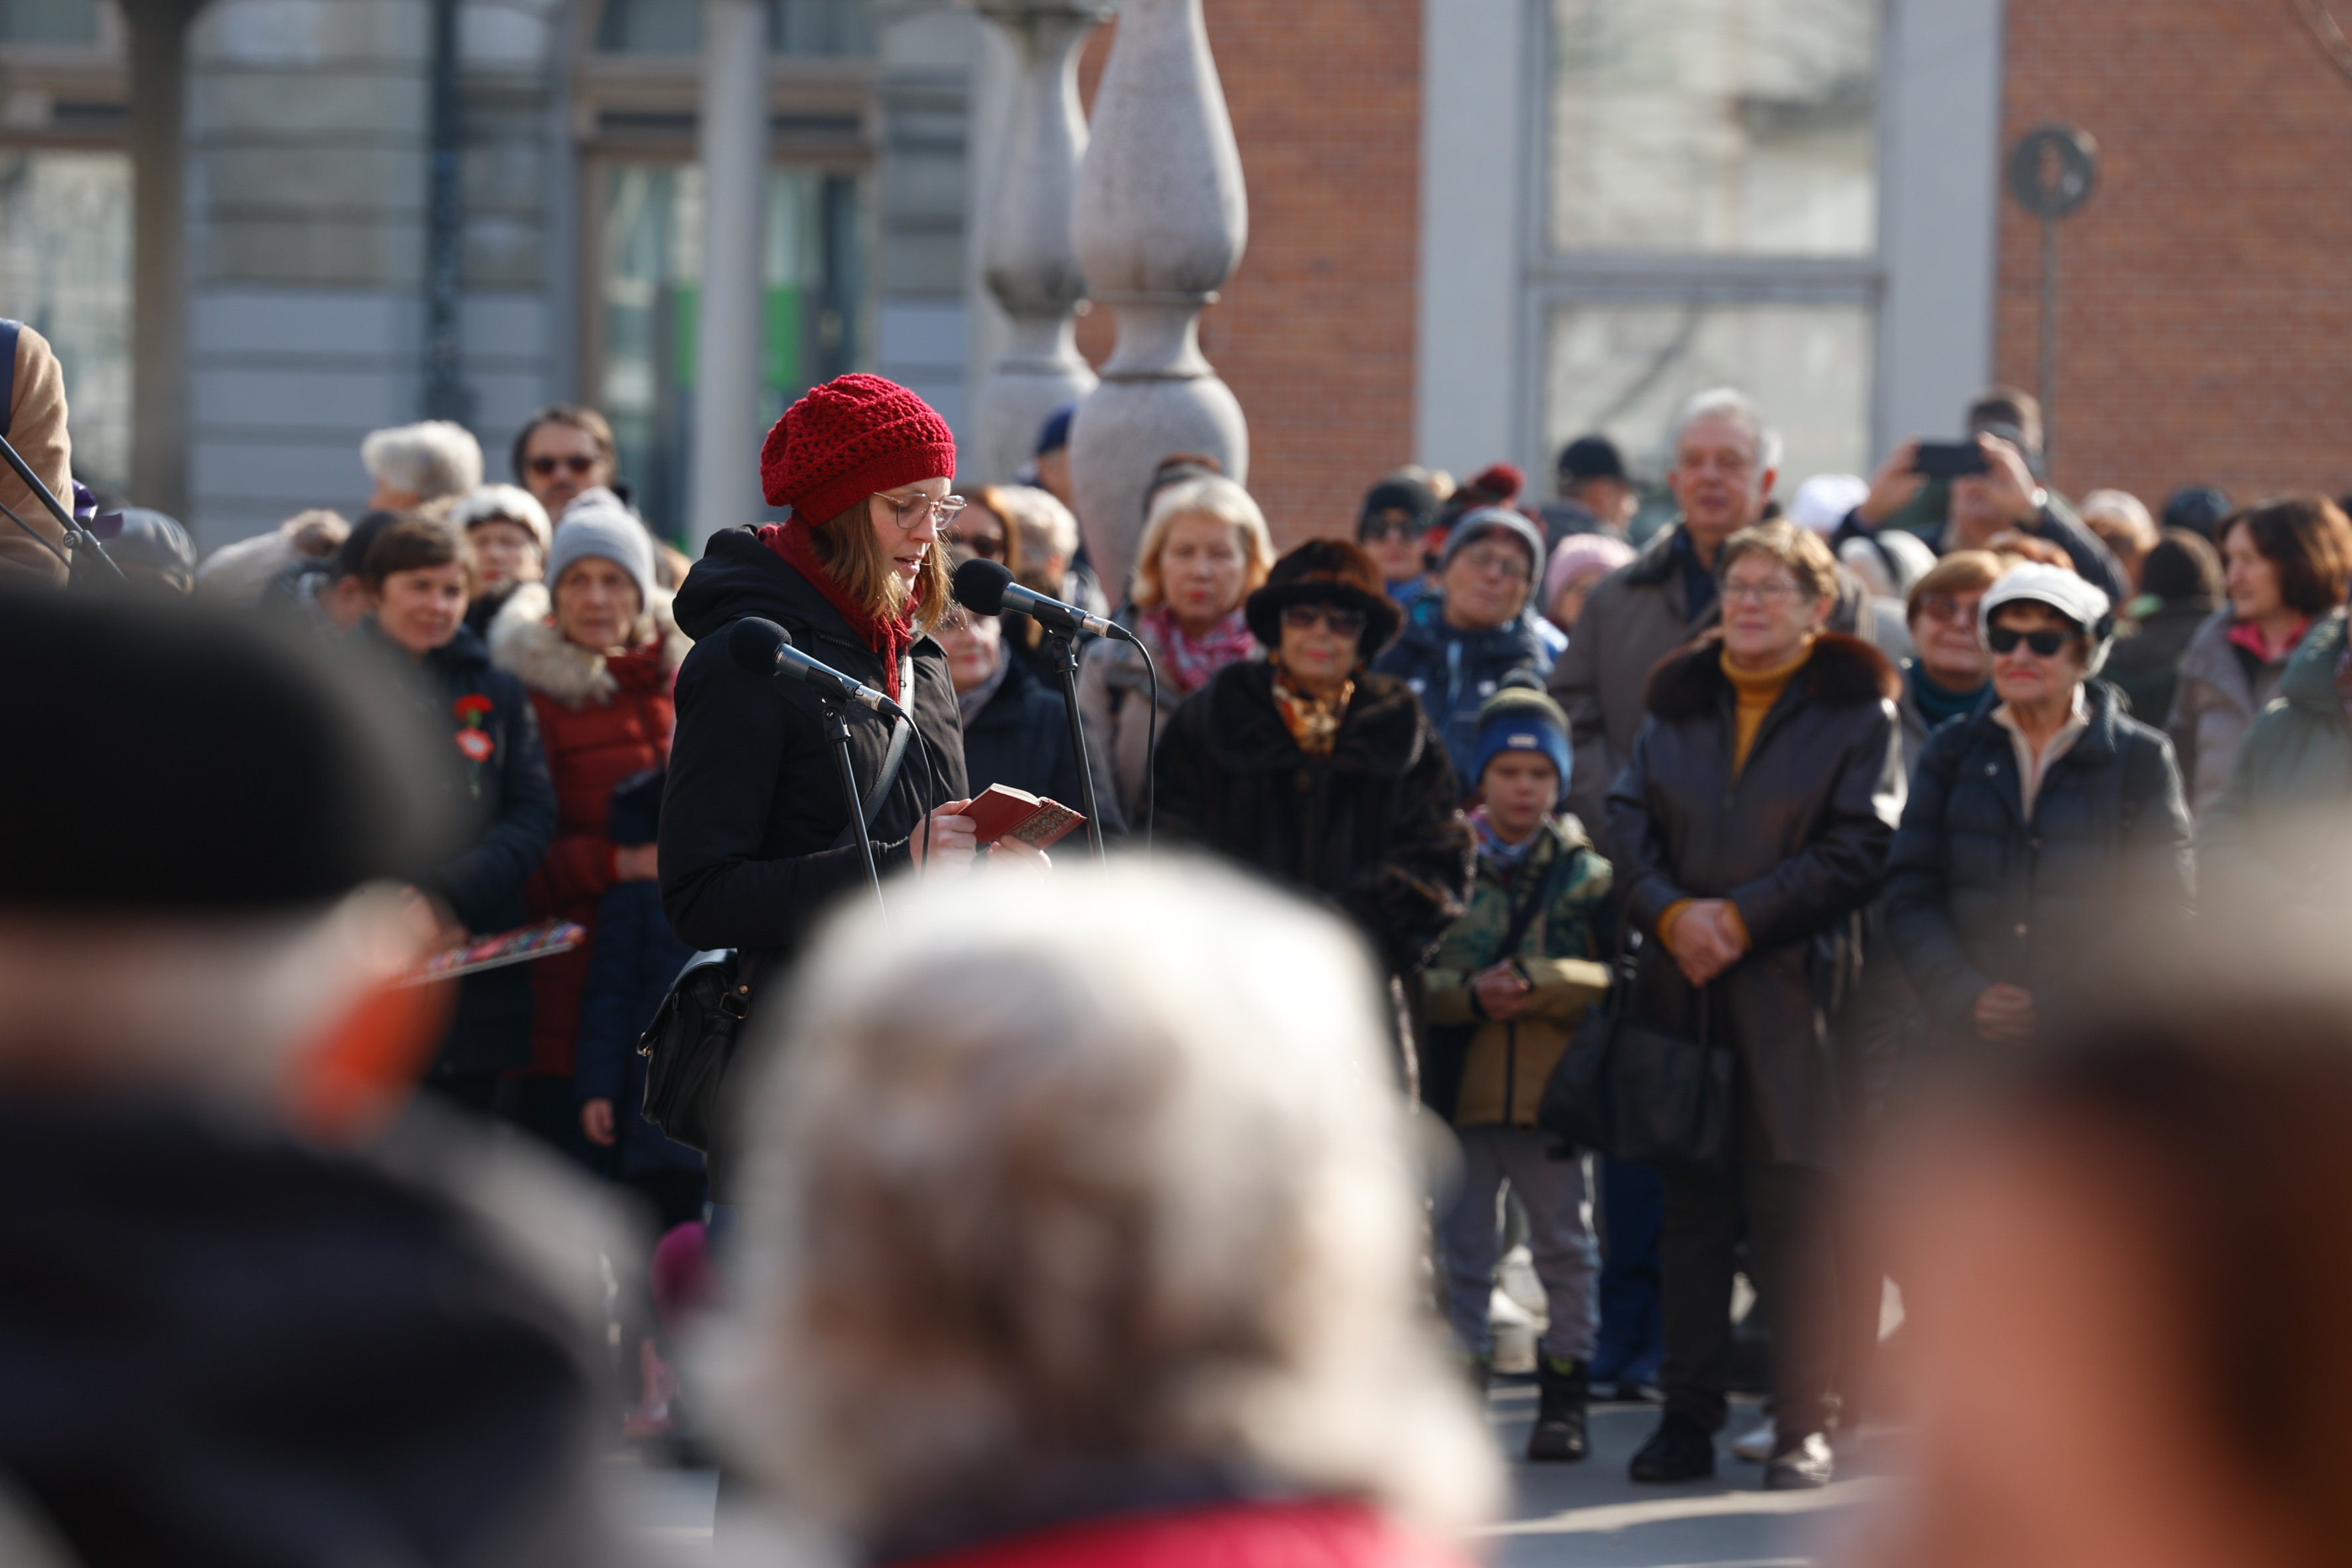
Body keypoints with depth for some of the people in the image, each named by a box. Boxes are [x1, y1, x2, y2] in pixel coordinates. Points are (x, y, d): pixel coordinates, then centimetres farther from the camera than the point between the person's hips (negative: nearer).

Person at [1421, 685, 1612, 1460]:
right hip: (1462, 1092, 0)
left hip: (1552, 1092, 0)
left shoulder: (1587, 874, 4)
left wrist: (1538, 983, -17)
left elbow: (1617, 977, -5)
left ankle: (1564, 1396, 13)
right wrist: (1470, 994, -16)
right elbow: (1410, 974, -1)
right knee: (1460, 1247, 4)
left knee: (1565, 1247, 6)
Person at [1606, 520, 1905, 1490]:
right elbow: (1629, 821, 8)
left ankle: (1806, 1424, -1)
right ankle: (1688, 1418, 11)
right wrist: (1671, 913, -10)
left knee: (1796, 1210, -5)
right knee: (1691, 1208, 5)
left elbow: (1859, 849, -7)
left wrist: (1741, 916, -12)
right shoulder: (1678, 704, 14)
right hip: (1684, 985, 4)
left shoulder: (1856, 712, 1)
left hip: (1798, 993, -4)